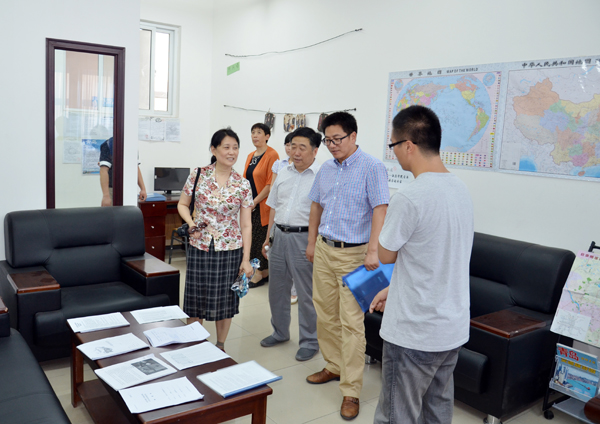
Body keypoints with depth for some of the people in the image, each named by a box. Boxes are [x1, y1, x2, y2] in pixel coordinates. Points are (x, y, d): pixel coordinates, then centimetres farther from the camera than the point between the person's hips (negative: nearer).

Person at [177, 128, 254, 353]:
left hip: (230, 249, 0)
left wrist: (246, 259, -5)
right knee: (197, 297, 8)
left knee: (225, 299, 10)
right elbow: (182, 204, 8)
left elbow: (246, 224, -2)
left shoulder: (243, 185, -3)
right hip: (200, 246, 0)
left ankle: (220, 346, 30)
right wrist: (191, 223, -13)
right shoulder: (198, 175, -3)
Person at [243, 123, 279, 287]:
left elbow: (271, 184, -15)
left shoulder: (271, 155, -10)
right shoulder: (250, 156, 15)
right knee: (250, 238, 8)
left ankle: (262, 273, 8)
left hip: (263, 205, -7)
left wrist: (255, 201, -14)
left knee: (260, 239, -3)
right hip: (250, 206, 8)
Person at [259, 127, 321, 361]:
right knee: (277, 288, 17)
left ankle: (310, 341, 19)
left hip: (303, 238, -7)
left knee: (307, 293, 3)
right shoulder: (283, 173, 12)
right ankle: (280, 332, 36)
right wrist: (269, 236, 17)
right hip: (279, 235, 7)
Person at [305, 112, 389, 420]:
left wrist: (373, 251, -24)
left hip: (353, 254, -7)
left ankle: (351, 391, 6)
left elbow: (380, 209, -17)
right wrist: (312, 242, 18)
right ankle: (334, 366, 34)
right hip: (324, 250, 7)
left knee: (351, 322, -4)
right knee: (325, 314, 15)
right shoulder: (326, 169, 11)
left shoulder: (372, 168, -10)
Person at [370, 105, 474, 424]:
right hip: (453, 328, 8)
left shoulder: (409, 197, -24)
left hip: (414, 334, -8)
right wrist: (392, 289, 17)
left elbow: (386, 254, -9)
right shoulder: (460, 189, 4)